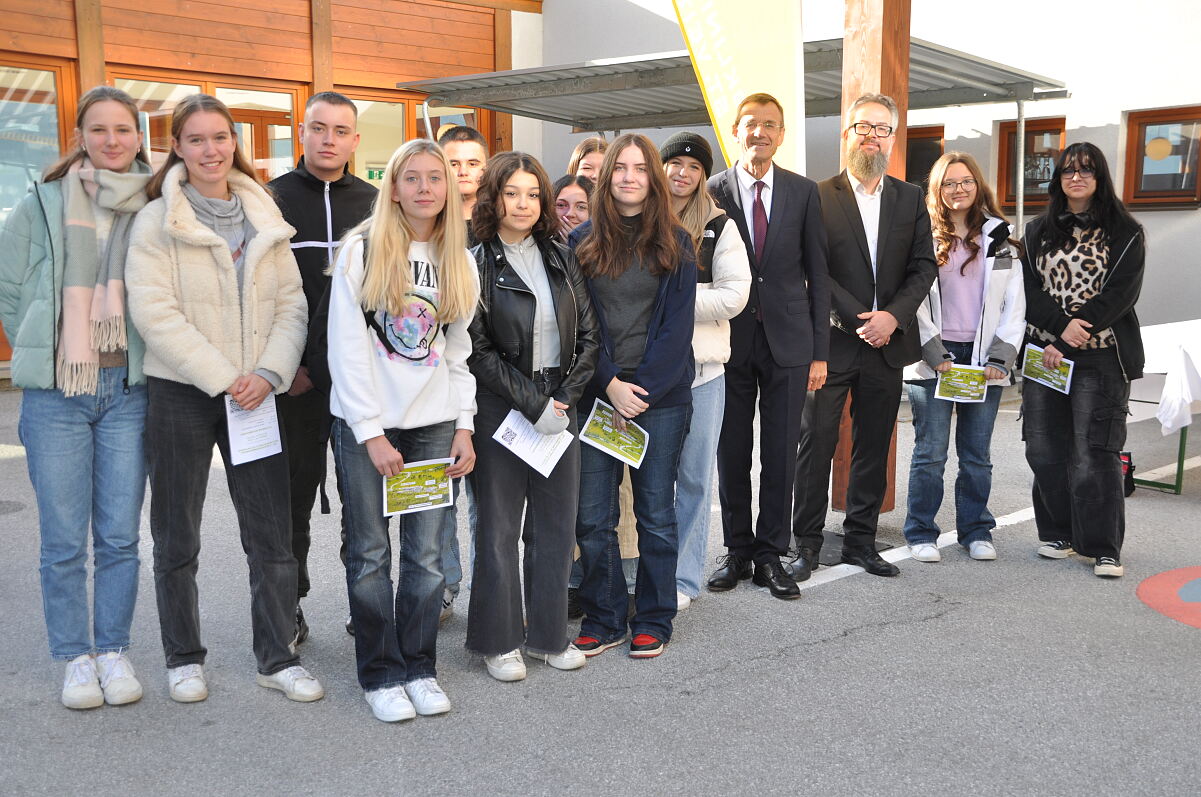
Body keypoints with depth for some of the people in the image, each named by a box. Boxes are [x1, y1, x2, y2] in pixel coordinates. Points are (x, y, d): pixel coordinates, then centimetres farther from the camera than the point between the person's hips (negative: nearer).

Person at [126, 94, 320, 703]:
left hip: (254, 395, 3)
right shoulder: (156, 220, -3)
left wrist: (269, 372, -10)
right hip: (179, 394, -3)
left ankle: (277, 657, 16)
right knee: (177, 537, 8)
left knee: (272, 533, 3)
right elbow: (153, 312, -12)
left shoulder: (266, 218, 9)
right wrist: (222, 378, -16)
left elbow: (291, 302, 5)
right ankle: (183, 658, 24)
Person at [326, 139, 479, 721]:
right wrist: (372, 433, -12)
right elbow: (346, 350, -8)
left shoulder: (458, 260, 10)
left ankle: (420, 668, 18)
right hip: (365, 422, -3)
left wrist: (464, 426, 5)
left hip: (434, 422, 3)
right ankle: (381, 675, 15)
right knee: (370, 553, 2)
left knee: (426, 553, 5)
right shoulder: (362, 251, -4)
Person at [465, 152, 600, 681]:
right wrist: (533, 404, -13)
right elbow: (478, 351, -10)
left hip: (560, 405, 5)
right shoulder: (476, 265, -6)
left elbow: (588, 335, 8)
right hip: (501, 410, -4)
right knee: (499, 526, 4)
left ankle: (547, 634, 22)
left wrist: (565, 396, -4)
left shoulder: (560, 259, 9)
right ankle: (498, 641, 17)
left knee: (557, 524, 9)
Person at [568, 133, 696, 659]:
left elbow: (678, 326, -2)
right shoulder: (582, 242, 6)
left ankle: (653, 621, 18)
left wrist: (640, 389, -10)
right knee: (592, 516, 1)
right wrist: (609, 385, -9)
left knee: (656, 512, 5)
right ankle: (603, 620, 15)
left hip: (661, 394, -1)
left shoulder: (674, 244, 5)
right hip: (597, 394, 1)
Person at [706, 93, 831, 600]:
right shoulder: (712, 192, 1)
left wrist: (820, 350, 0)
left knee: (781, 454, 5)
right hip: (731, 340, 0)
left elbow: (817, 273, 5)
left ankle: (770, 555, 17)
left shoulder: (804, 192, 4)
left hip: (788, 341, 1)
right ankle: (738, 551, 22)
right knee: (732, 452, 7)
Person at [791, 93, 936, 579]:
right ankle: (807, 544, 10)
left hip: (887, 341, 4)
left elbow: (924, 266, 6)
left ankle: (860, 541, 21)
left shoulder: (910, 198, 11)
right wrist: (858, 319, -14)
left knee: (873, 448, 10)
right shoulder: (820, 197, -2)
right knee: (817, 443, 0)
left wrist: (893, 315, -9)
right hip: (832, 340, -4)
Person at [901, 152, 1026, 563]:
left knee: (976, 453, 7)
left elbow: (1015, 305, 7)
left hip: (985, 359, 2)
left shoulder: (1000, 238, 10)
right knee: (930, 451, -2)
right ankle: (921, 533, 7)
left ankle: (976, 530, 18)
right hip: (932, 359, -2)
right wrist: (935, 355, -9)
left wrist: (1000, 359, -3)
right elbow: (914, 301, -2)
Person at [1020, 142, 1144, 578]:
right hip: (1045, 354, 4)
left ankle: (1103, 547, 1)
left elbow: (1121, 293, -7)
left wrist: (1081, 332, -15)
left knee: (1092, 452, -7)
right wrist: (1062, 326, -13)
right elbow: (1028, 289, 3)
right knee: (1044, 449, 4)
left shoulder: (1125, 234, 3)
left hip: (1100, 358, -3)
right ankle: (1058, 534, 19)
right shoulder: (1037, 232, 13)